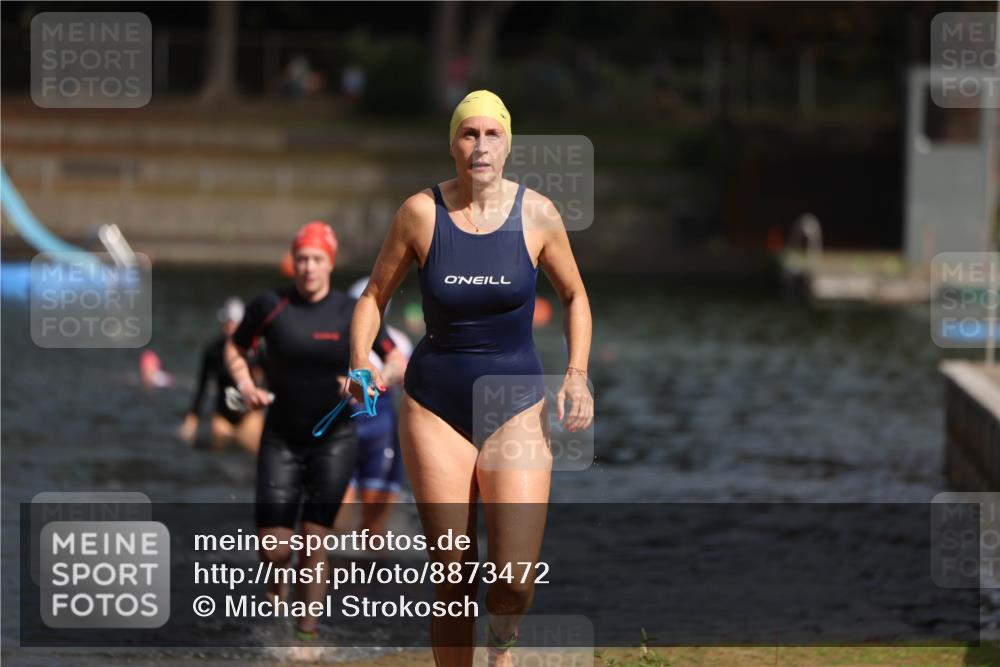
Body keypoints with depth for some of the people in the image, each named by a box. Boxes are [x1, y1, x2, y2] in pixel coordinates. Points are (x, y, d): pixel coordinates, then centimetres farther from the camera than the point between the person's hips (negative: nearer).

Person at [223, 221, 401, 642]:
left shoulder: (353, 314, -6)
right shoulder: (270, 306, -5)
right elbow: (235, 348, 10)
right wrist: (245, 384, -9)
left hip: (334, 440, -1)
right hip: (281, 439, 1)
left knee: (314, 541, -6)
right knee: (274, 550, -4)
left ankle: (308, 623, 9)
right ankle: (280, 575, 32)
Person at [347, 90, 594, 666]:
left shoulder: (537, 214, -5)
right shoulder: (421, 213, -6)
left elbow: (575, 295, 10)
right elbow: (375, 295, 4)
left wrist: (578, 375, -3)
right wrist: (360, 362, -13)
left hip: (517, 407, 0)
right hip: (436, 408, 0)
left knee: (516, 583, -12)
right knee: (453, 580, -1)